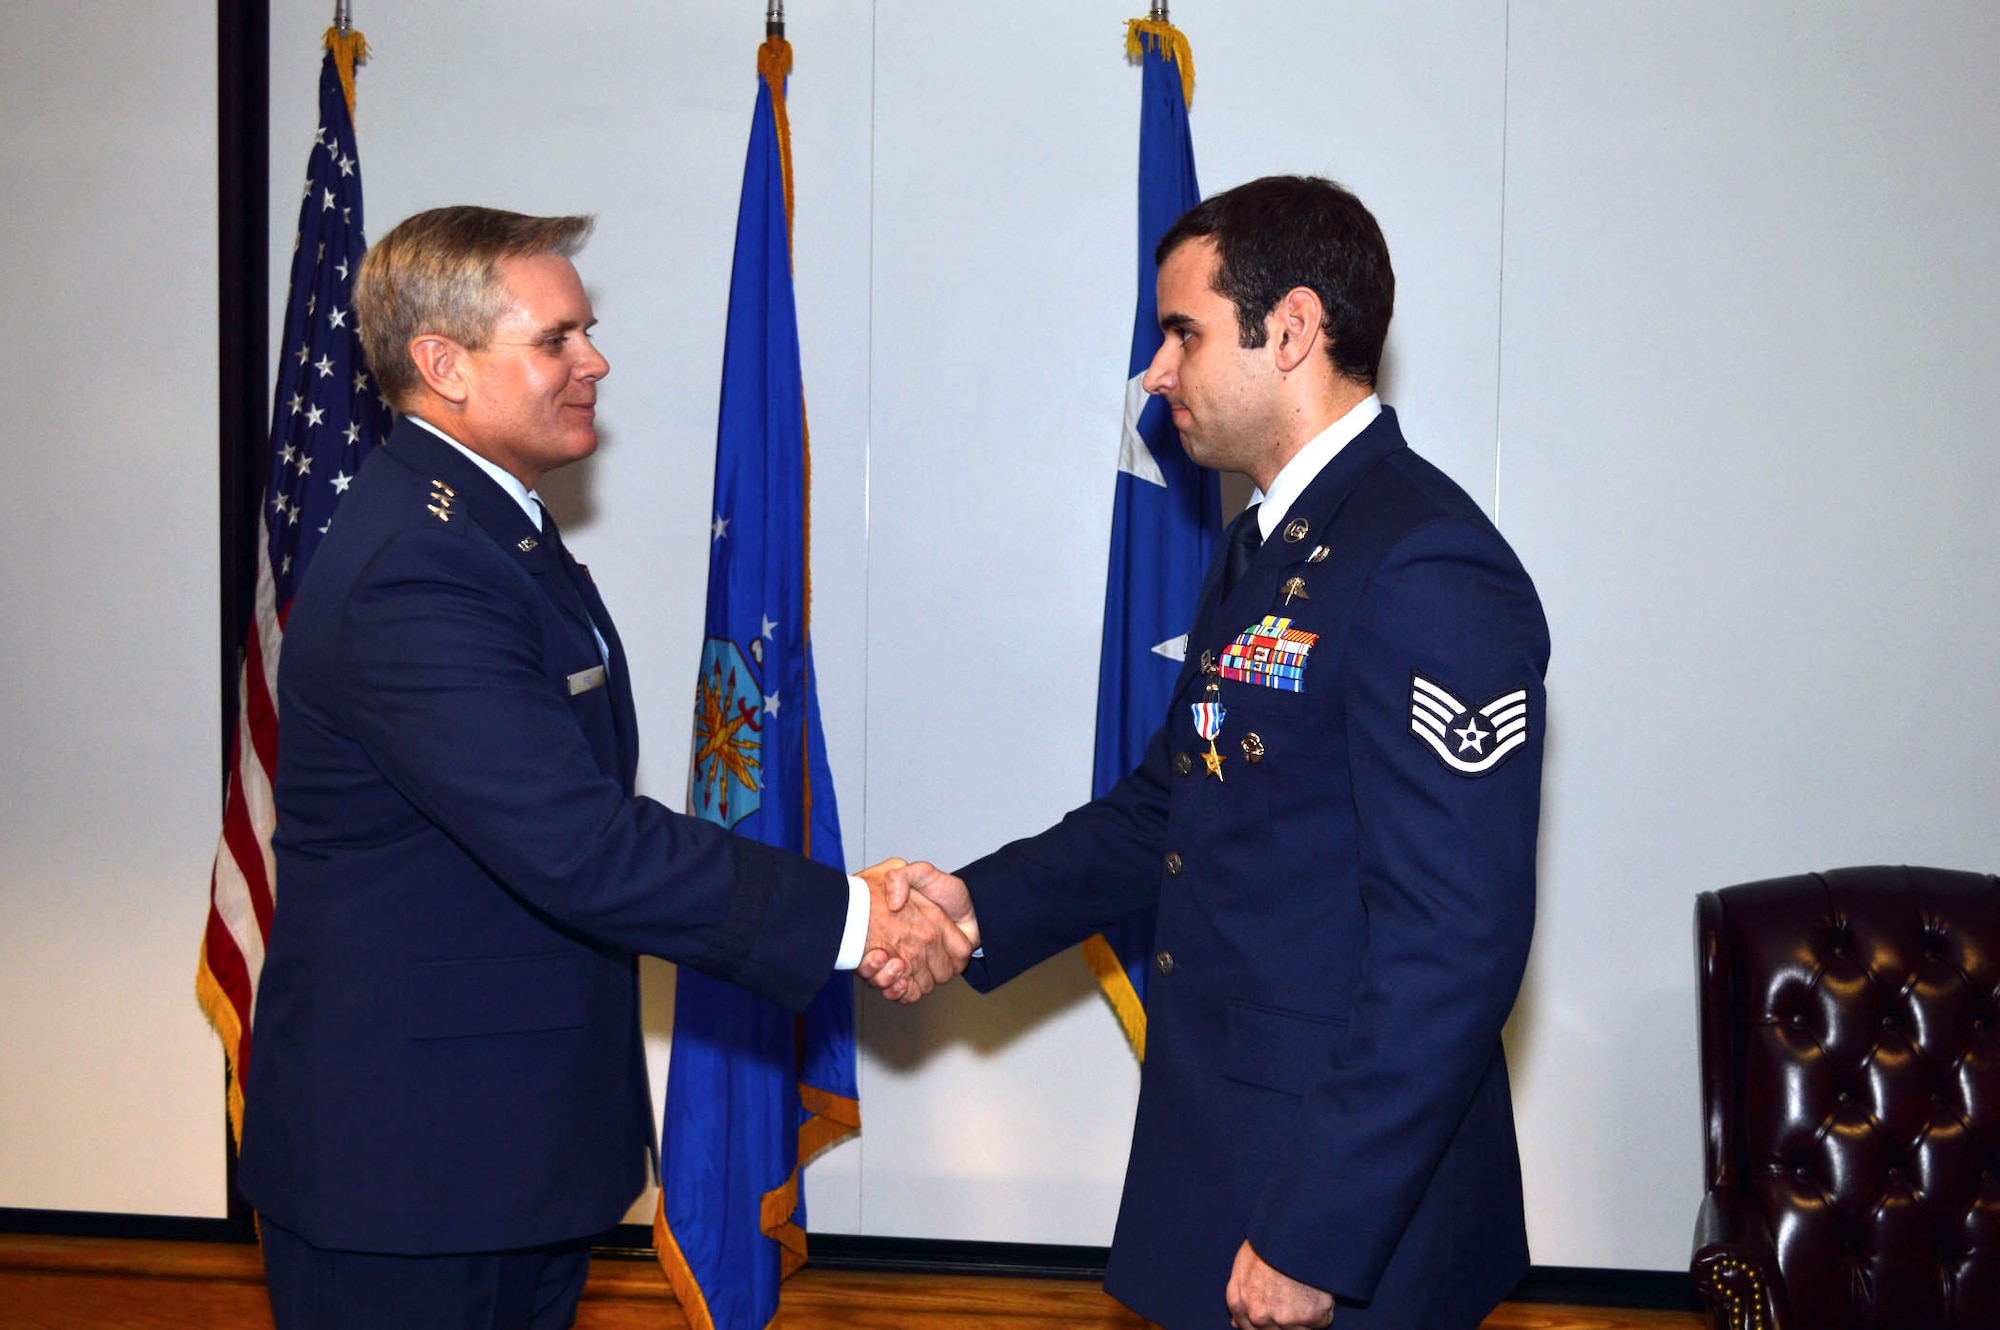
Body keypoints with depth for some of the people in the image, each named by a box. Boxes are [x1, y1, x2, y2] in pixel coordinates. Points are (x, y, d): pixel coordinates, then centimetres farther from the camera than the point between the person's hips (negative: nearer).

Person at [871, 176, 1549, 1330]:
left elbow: (1456, 947, -24)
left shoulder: (1428, 572, -21)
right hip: (1227, 1150, 9)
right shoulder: (1268, 548, 11)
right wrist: (983, 907, 1)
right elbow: (1170, 800, 15)